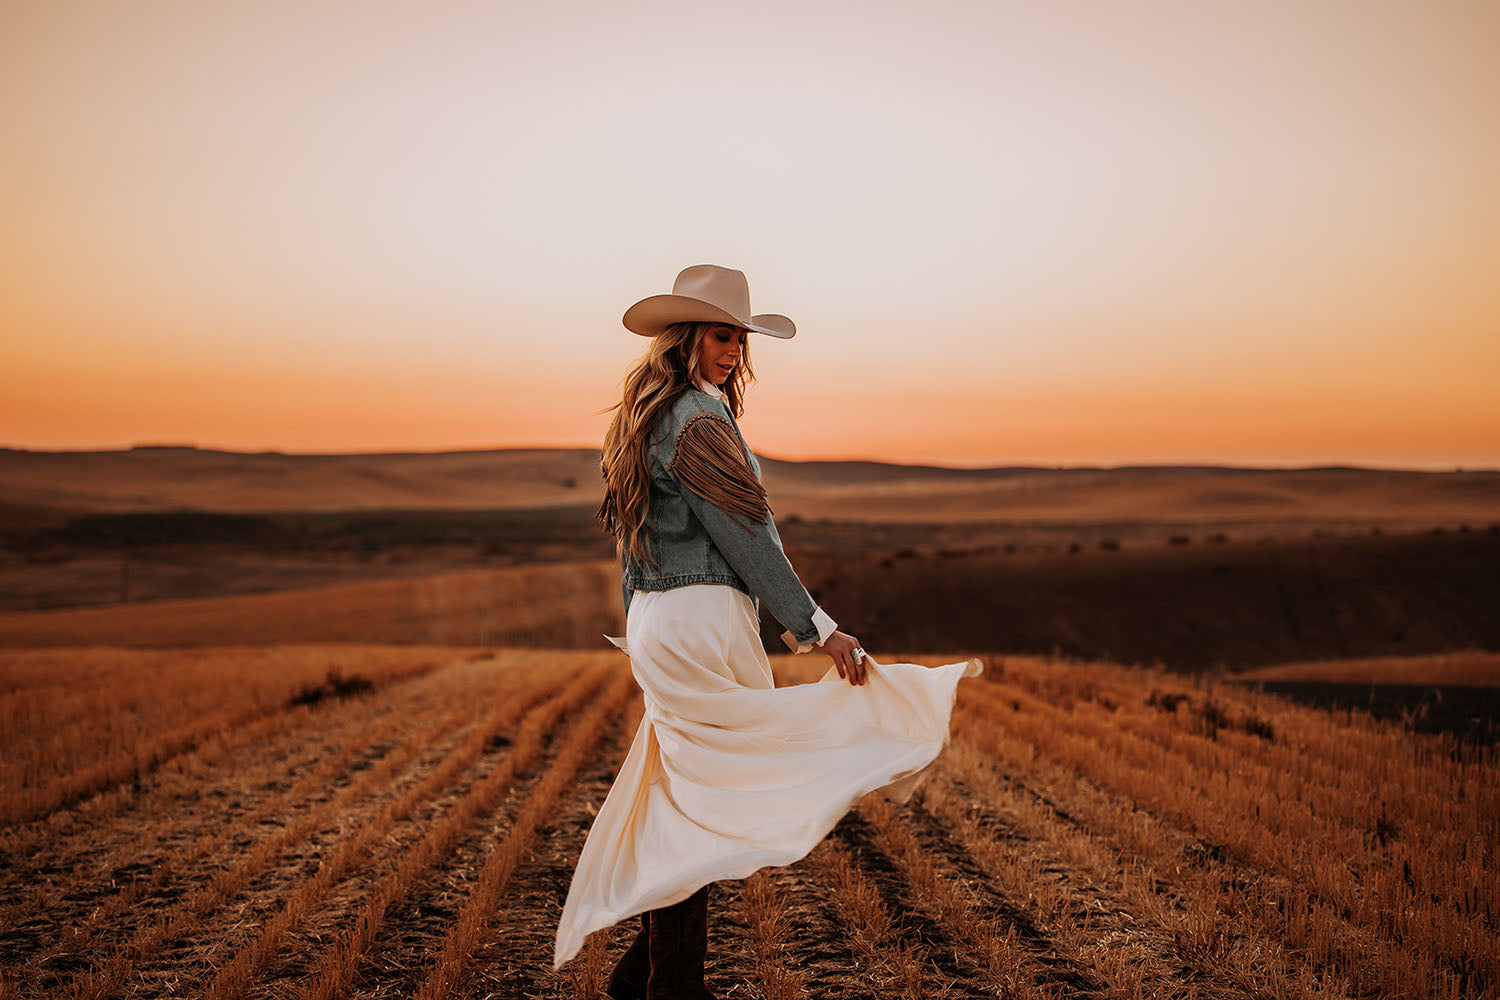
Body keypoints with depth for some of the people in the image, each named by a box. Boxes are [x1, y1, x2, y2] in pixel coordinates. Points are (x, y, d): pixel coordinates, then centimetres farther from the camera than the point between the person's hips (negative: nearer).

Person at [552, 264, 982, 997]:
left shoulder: (647, 418, 16)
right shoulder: (700, 421, -14)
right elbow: (746, 535, -17)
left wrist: (638, 633, 27)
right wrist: (816, 628, -14)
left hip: (656, 620, 10)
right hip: (703, 618, -10)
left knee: (683, 800, 15)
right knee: (705, 804, -3)